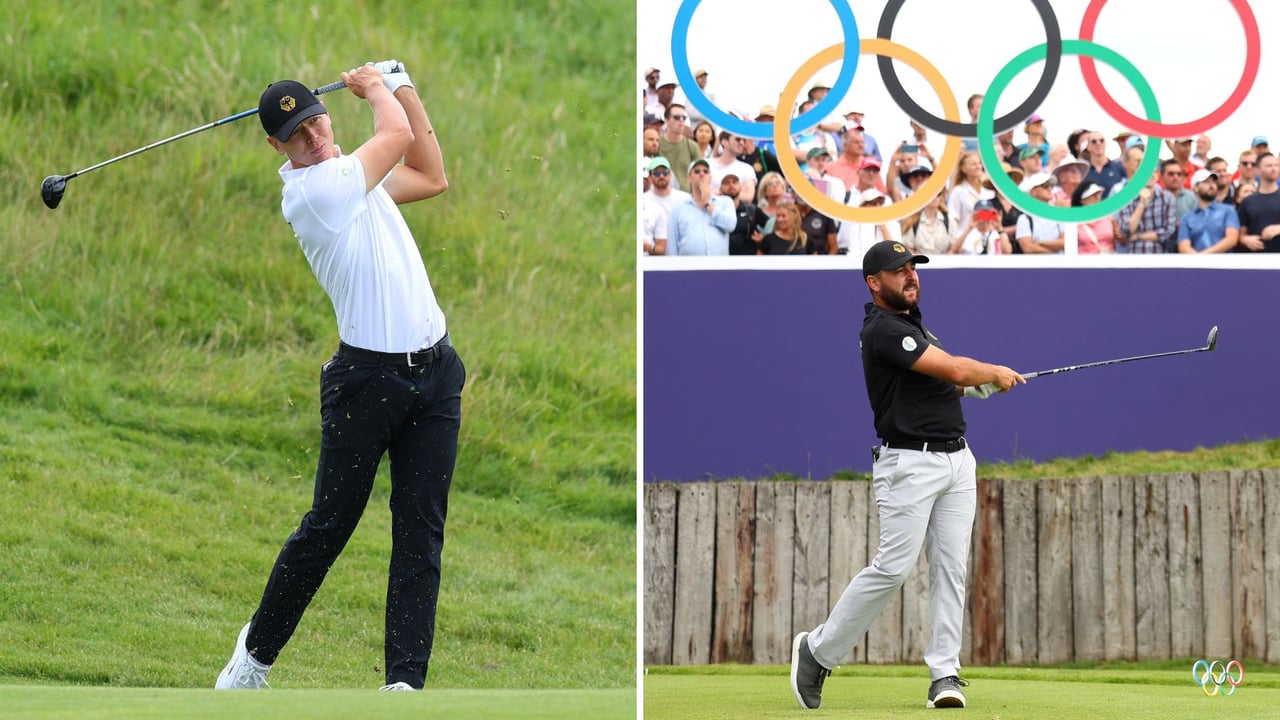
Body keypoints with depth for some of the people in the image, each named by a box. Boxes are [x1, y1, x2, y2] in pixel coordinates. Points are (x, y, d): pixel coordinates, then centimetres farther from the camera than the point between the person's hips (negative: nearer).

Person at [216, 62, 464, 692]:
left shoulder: (351, 177, 15)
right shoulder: (312, 187, -13)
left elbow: (432, 178, 23)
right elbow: (397, 136, -7)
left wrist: (402, 89, 18)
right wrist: (374, 88, 13)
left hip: (433, 373, 7)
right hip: (367, 375, -7)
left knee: (421, 533, 0)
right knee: (329, 524, 2)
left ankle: (406, 678, -2)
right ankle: (256, 652, 19)